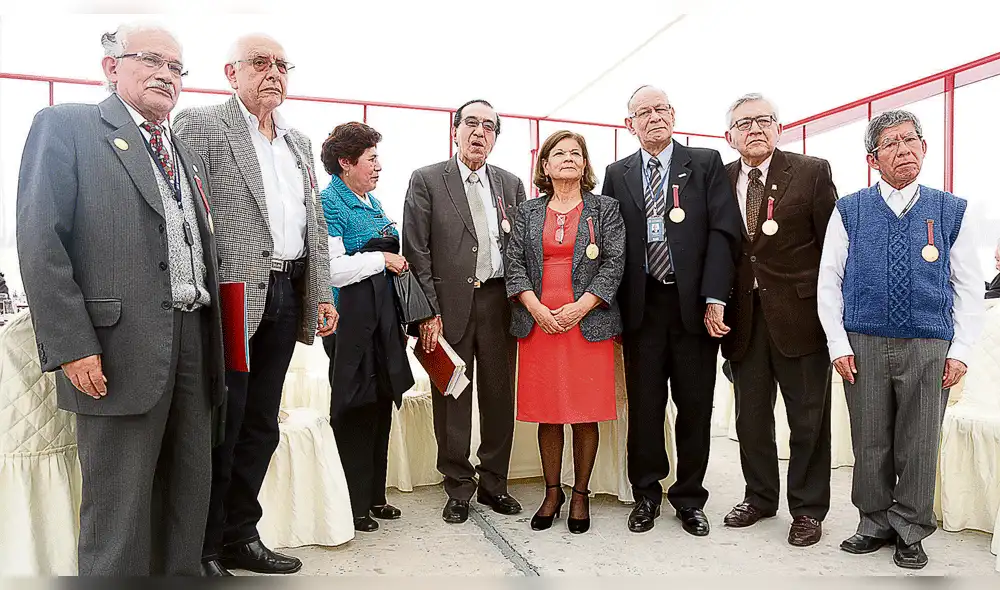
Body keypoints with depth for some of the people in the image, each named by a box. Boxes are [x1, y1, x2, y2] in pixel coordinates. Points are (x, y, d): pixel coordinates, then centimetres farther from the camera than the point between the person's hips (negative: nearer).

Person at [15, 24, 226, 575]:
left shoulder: (184, 152, 20)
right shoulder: (66, 126, 1)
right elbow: (39, 241, -9)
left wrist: (215, 341, 10)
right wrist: (71, 345, -16)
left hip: (195, 341, 7)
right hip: (121, 349, -6)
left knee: (189, 496, 13)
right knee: (119, 506, 4)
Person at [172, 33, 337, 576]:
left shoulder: (299, 143, 19)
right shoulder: (200, 125, -2)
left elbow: (314, 225, 18)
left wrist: (323, 294, 11)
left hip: (285, 297, 6)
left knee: (261, 427, 12)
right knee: (221, 427, 1)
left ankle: (240, 537, 27)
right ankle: (204, 551, 19)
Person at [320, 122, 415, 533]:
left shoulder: (372, 202, 16)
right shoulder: (328, 203, -10)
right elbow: (332, 269, -20)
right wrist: (381, 259, -12)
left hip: (382, 317, 8)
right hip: (352, 320, -8)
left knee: (381, 406, 13)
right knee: (354, 410, 1)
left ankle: (373, 494, 28)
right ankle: (352, 504, 17)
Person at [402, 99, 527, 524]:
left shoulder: (510, 184, 12)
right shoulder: (427, 180, 2)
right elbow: (416, 252, -4)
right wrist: (429, 312, -10)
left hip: (499, 301, 3)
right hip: (450, 304, -3)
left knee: (500, 396, 10)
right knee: (452, 399, 5)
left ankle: (494, 482, 26)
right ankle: (459, 488, 20)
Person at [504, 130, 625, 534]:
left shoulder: (605, 209, 8)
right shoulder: (528, 212, 13)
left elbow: (614, 263, -1)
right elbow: (514, 263, 6)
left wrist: (580, 307, -12)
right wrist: (536, 308, -9)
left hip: (587, 321, -1)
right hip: (538, 322, 2)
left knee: (585, 416, 2)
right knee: (547, 415, 7)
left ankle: (581, 494, 18)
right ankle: (552, 493, 21)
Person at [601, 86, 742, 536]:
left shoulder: (706, 163, 5)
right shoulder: (618, 174, 10)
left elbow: (723, 230, -3)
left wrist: (713, 300, -12)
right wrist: (612, 304, -2)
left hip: (695, 303, -1)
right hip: (641, 306, 1)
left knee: (695, 405, 8)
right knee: (643, 404, 7)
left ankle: (690, 498, 25)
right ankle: (646, 494, 24)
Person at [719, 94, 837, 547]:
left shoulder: (812, 172, -1)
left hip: (798, 313, -3)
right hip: (743, 316, 3)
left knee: (808, 418, 8)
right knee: (750, 415, 14)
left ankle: (808, 508, 24)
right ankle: (760, 496, 33)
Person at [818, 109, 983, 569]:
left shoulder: (952, 212, 5)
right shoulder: (849, 212, 3)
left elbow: (969, 287, 6)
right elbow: (828, 281, 2)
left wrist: (960, 350, -2)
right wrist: (838, 344, -5)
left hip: (929, 347, 0)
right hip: (864, 345, 0)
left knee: (919, 446, 9)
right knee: (870, 444, 9)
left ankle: (911, 533, 27)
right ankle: (876, 524, 28)